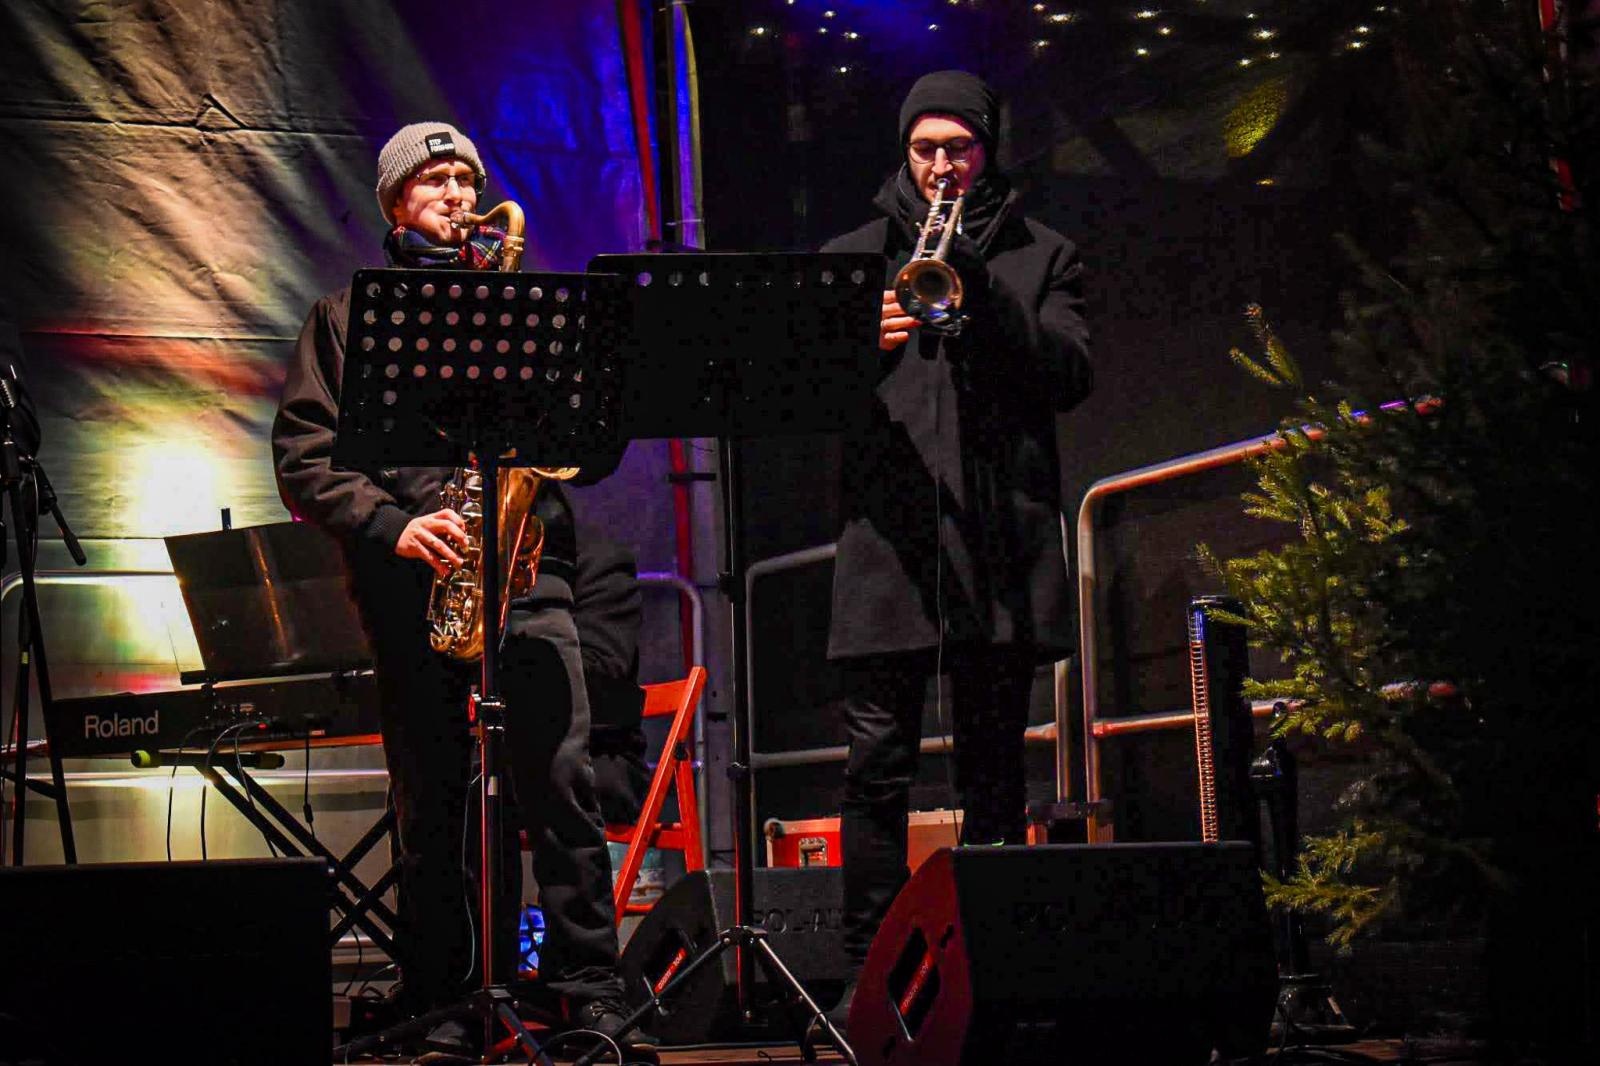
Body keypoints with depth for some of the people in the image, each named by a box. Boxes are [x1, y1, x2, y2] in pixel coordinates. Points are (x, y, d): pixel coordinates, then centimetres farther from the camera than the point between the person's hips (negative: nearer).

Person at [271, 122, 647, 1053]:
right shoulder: (347, 315, 15)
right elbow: (303, 458, 5)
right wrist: (389, 523, -10)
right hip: (410, 577, -1)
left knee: (561, 775, -9)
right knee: (433, 797, 1)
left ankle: (590, 989, -4)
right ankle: (441, 999, 8)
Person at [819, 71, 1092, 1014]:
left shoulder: (1040, 256, 15)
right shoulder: (855, 255, 17)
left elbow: (1070, 378, -1)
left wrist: (982, 293, -12)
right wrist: (857, 345, -13)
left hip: (1003, 539, 0)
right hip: (889, 537, 0)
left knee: (995, 769, 1)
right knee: (877, 763, -6)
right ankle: (868, 968, -2)